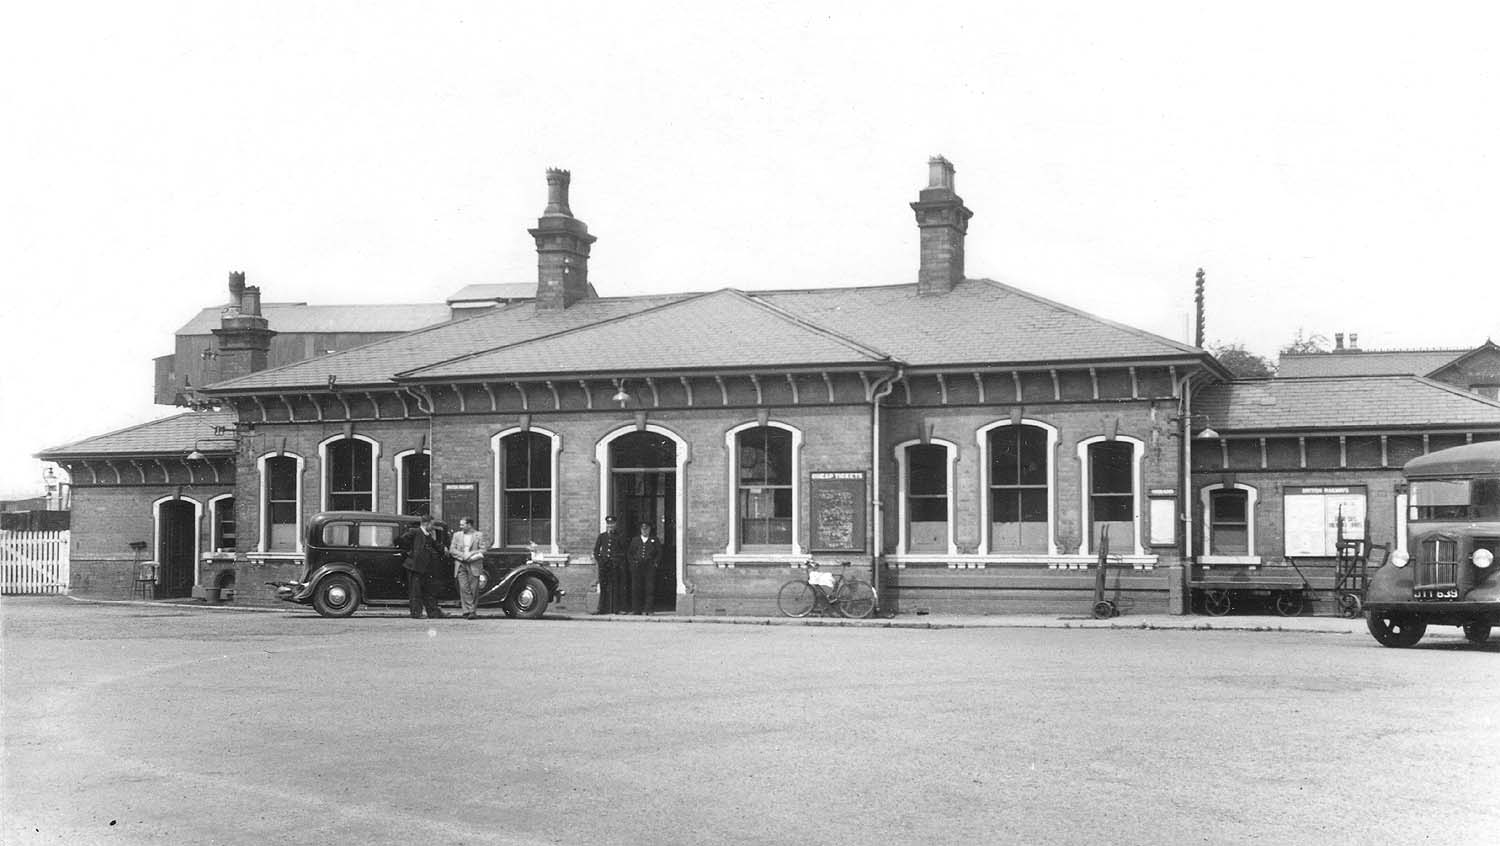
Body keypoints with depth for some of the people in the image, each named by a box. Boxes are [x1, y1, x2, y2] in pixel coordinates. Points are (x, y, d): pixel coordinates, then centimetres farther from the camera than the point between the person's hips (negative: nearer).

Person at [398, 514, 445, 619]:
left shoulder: (430, 535, 14)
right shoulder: (414, 532, -7)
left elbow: (440, 550, 12)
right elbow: (401, 541, -14)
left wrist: (434, 539, 0)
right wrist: (408, 552, -8)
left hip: (427, 568, 7)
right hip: (415, 567, -7)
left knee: (430, 591, 9)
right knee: (415, 591, -3)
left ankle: (433, 611, 14)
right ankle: (416, 612, 0)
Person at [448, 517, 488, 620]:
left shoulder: (479, 535, 6)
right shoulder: (457, 535, 14)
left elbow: (483, 550, 0)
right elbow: (452, 550, 7)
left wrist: (470, 554, -13)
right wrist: (462, 555, -9)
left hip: (474, 565, -2)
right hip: (460, 565, 2)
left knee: (474, 589, -3)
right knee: (464, 588, -8)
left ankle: (473, 611, 4)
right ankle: (467, 610, -10)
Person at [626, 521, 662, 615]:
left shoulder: (655, 540, 12)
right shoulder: (635, 540, 17)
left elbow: (659, 553, 9)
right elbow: (629, 553, 18)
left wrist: (655, 562, -5)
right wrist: (632, 562, 4)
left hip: (650, 567, -2)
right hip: (636, 567, 2)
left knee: (650, 589, -7)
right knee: (636, 589, -2)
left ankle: (649, 609, -6)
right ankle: (636, 609, 2)